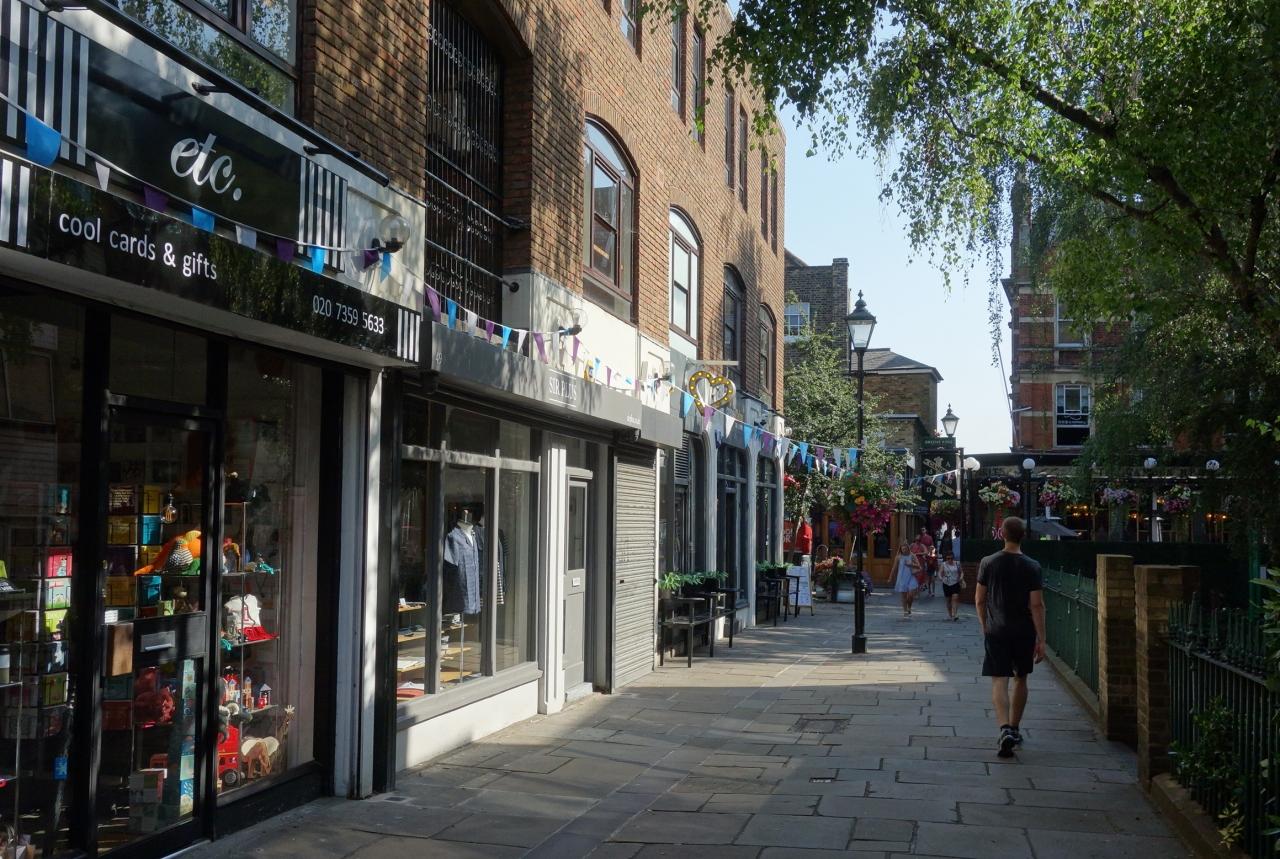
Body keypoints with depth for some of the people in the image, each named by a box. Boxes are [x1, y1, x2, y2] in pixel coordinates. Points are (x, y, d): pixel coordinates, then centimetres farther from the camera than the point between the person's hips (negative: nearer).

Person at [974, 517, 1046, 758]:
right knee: (1020, 680, 17)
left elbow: (979, 600, 2)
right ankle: (1015, 730, 28)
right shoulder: (1032, 567, -6)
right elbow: (1037, 605, -9)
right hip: (1024, 632, 1)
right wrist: (1041, 639, -6)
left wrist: (984, 627, 17)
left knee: (999, 682, -4)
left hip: (996, 632, -1)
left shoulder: (988, 563, -4)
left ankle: (1005, 729, -25)